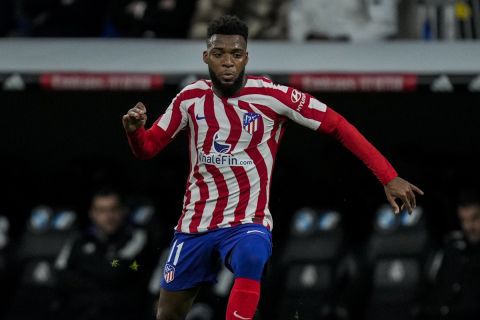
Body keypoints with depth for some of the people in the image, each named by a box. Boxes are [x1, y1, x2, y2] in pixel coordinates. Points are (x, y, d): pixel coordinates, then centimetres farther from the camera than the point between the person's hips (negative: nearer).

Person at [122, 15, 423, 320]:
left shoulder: (272, 96, -12)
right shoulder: (191, 98, -1)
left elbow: (337, 125, -10)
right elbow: (147, 149, 9)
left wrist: (389, 177, -15)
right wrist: (134, 129, -16)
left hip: (248, 222, -4)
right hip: (196, 222, 4)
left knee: (250, 260, -38)